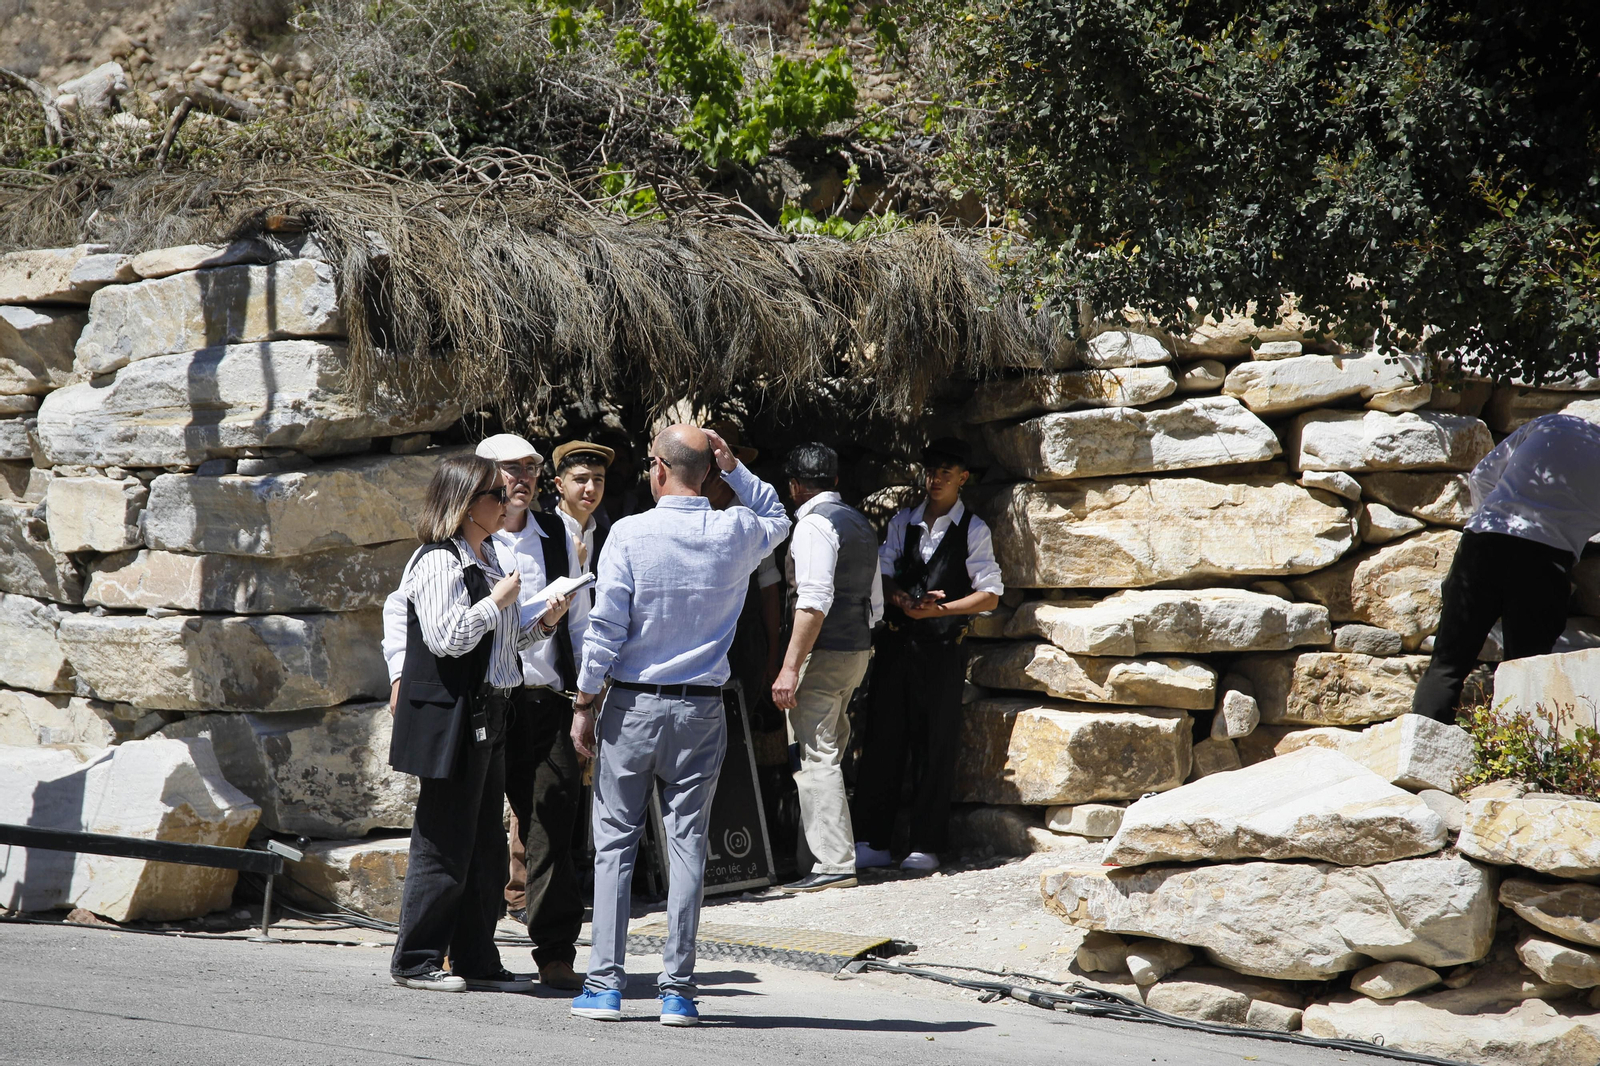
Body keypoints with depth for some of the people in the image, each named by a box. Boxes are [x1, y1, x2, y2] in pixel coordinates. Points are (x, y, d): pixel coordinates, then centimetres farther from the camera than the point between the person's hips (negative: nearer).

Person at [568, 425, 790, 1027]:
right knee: (687, 847, 4)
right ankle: (678, 992, 3)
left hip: (632, 705, -2)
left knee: (615, 844, 4)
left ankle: (605, 984, 2)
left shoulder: (630, 534, -9)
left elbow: (604, 631, -9)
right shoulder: (737, 534, 0)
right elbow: (778, 519, 25)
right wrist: (731, 465, 13)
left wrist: (584, 707, 0)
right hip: (701, 711, 2)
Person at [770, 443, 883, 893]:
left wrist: (790, 667, -23)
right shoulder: (860, 523, 17)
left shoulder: (813, 524, -12)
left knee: (816, 759, -9)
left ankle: (834, 864, -12)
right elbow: (875, 602, 22)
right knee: (829, 753, 15)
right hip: (858, 649, 9)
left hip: (823, 653, -9)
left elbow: (814, 601, -22)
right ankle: (833, 854, 17)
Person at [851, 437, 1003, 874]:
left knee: (934, 747, -2)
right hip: (896, 641, 4)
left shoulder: (973, 530, 2)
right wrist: (903, 601, -12)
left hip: (943, 646, -4)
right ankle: (873, 842, 5)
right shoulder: (902, 523, 14)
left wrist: (937, 609, -13)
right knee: (881, 740, 1)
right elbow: (882, 577, 9)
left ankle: (926, 847, 4)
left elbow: (990, 595, -2)